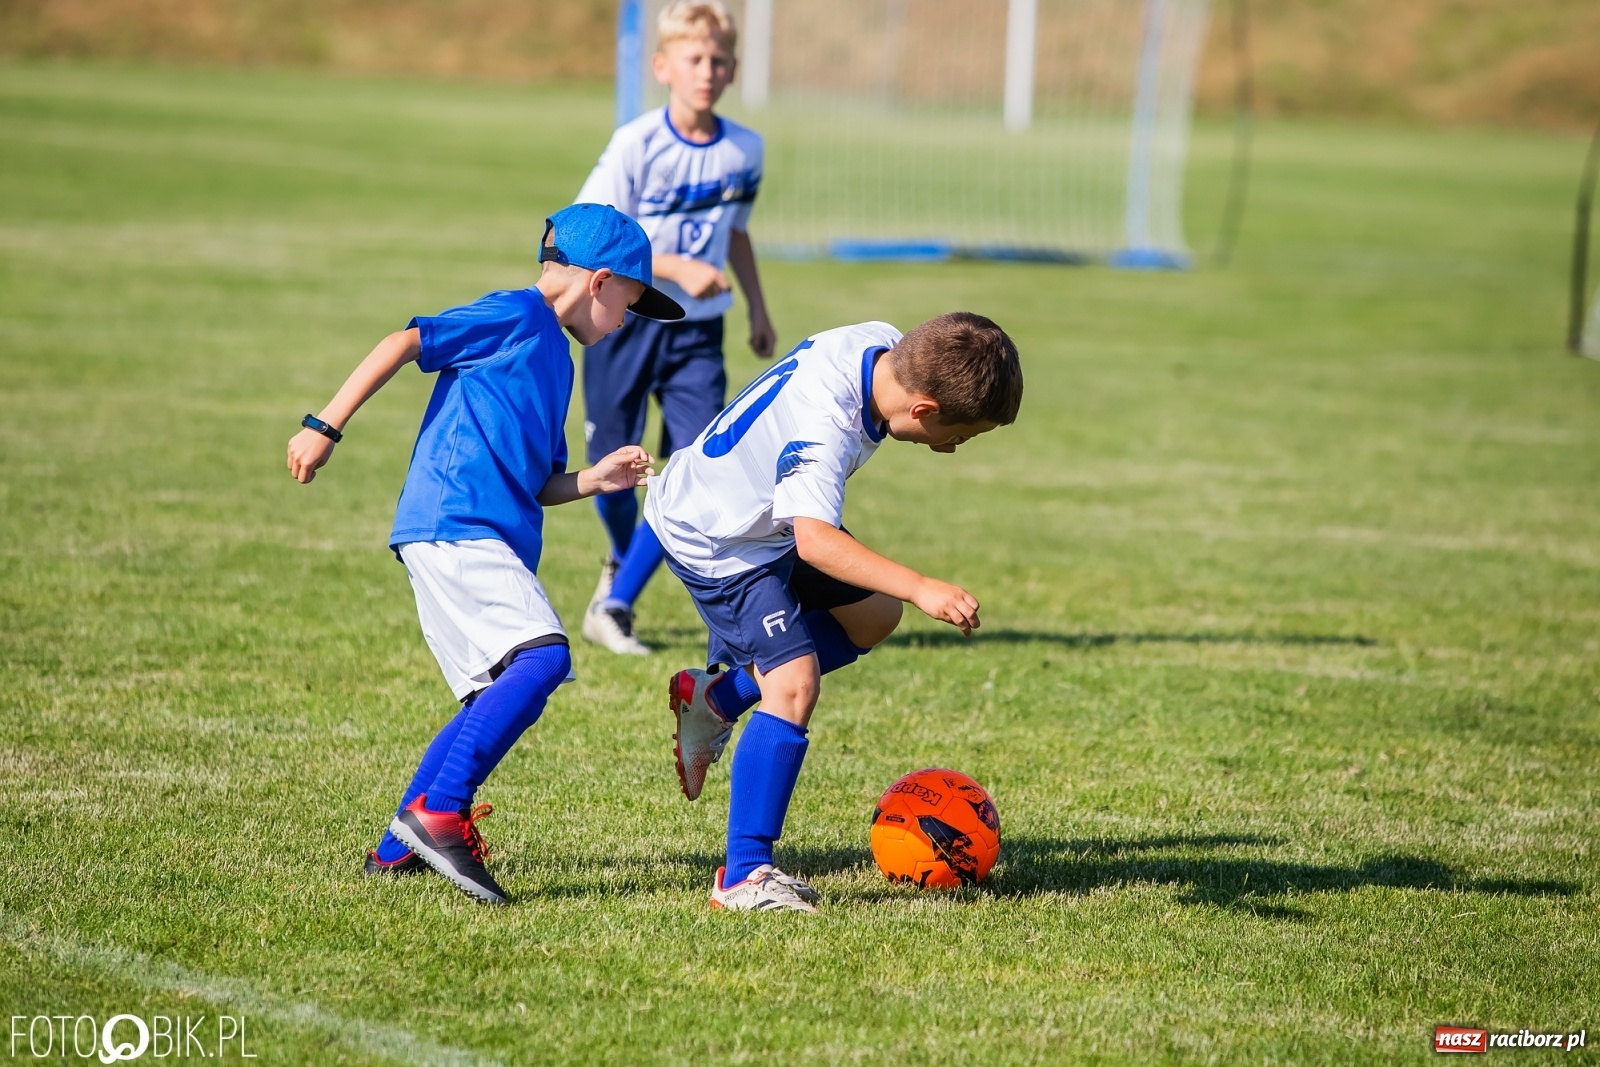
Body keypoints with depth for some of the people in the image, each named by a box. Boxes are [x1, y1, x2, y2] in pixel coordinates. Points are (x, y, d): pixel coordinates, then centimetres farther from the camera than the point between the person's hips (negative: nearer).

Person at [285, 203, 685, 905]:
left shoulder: (553, 358, 27)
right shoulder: (516, 316, -1)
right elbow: (401, 344, -8)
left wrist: (593, 481, 12)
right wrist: (325, 428, -12)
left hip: (494, 542, 10)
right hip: (453, 525, -10)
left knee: (499, 701, 10)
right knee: (542, 657, -24)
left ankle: (400, 848, 15)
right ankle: (440, 811, -26)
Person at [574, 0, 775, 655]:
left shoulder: (745, 150, 1)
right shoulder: (635, 146, -14)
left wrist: (757, 307, 20)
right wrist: (677, 268, -25)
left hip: (697, 331, 3)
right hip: (623, 321, -3)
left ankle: (615, 605, -5)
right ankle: (623, 563, 41)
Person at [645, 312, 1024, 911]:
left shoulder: (884, 346, -12)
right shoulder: (823, 429, -39)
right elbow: (815, 540, -52)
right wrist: (921, 588, -61)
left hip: (759, 516, 10)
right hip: (715, 543, -10)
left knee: (873, 616, 20)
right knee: (794, 681, -22)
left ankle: (716, 698, 27)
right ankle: (743, 877, -19)